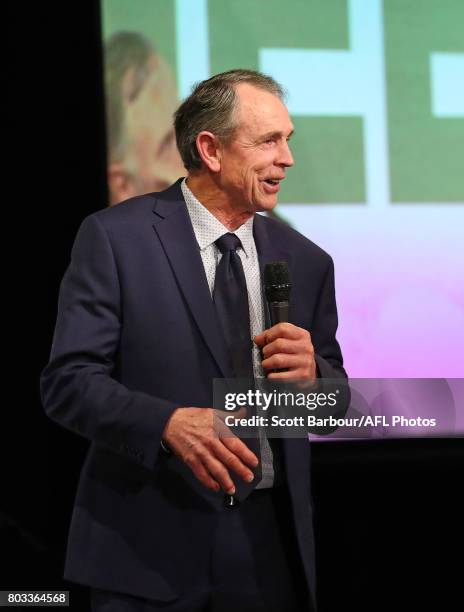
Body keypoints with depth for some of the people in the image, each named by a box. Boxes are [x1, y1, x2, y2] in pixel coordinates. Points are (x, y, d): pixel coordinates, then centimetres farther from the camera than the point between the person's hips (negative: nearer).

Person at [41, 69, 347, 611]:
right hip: (150, 546, -4)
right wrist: (170, 423, -26)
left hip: (272, 547, 4)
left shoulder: (305, 261, 7)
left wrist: (313, 375, -11)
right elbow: (67, 381, -10)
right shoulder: (114, 237, -5)